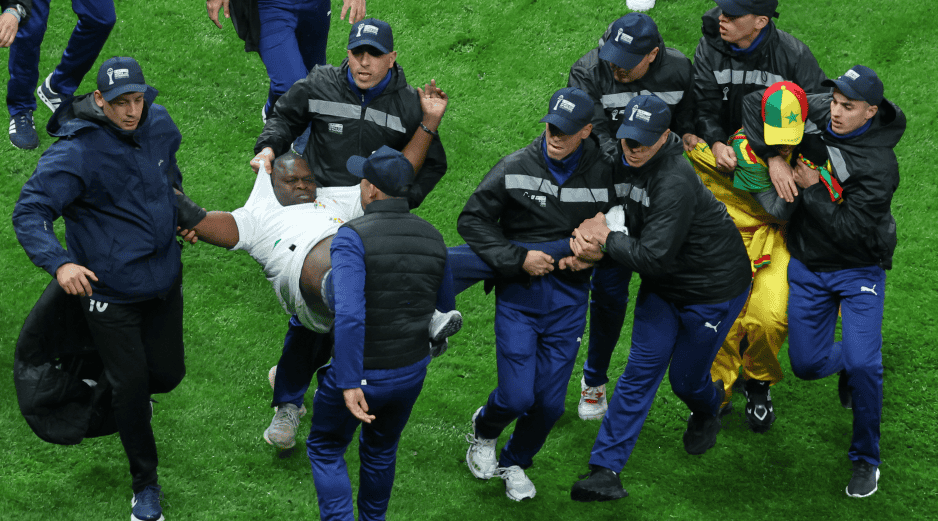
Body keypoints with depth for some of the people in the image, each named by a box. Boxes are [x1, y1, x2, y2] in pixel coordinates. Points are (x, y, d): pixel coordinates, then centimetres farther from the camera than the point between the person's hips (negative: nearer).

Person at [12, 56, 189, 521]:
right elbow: (28, 213, -27)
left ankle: (130, 394, 49)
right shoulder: (76, 152, -24)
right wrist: (59, 263, -41)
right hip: (109, 291, -5)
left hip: (163, 277, 6)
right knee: (130, 387, -1)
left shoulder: (158, 125, -4)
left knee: (168, 373, 11)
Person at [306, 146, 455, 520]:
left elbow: (349, 314, -33)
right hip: (411, 374, 5)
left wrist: (349, 384, -30)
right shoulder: (432, 239, -3)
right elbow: (446, 311, 9)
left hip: (358, 372, -5)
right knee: (381, 449, 29)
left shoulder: (353, 238, -22)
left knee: (326, 451, 18)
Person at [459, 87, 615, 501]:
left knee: (550, 401, 4)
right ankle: (483, 431, 28)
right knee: (517, 396, -8)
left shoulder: (601, 174, -3)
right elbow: (471, 220, -7)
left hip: (569, 301, 2)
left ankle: (514, 463, 33)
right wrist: (518, 259, -15)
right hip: (519, 296, -2)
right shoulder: (516, 168, -9)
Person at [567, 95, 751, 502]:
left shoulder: (676, 182, -33)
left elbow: (652, 256, -34)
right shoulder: (625, 163, -8)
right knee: (641, 369, -1)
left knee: (685, 378, 8)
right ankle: (605, 469, -3)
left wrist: (606, 239, -21)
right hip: (662, 285, 7)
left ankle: (707, 412, 47)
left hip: (714, 288, -6)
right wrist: (589, 228, -16)